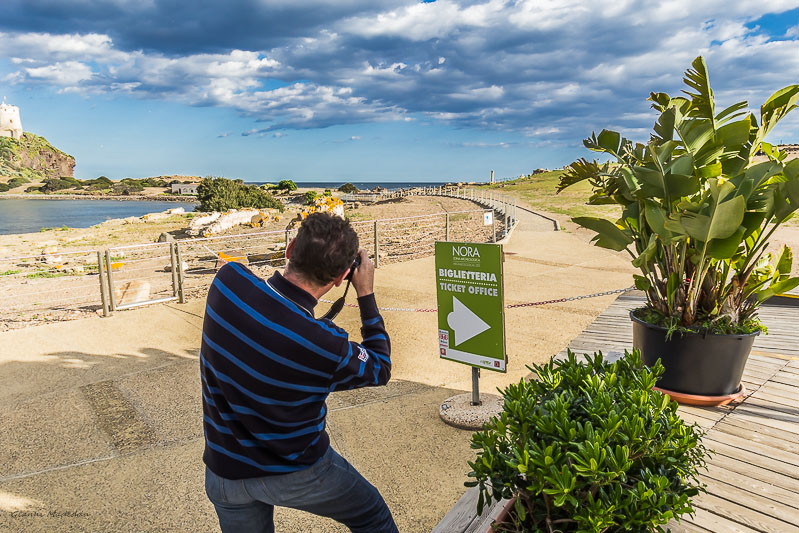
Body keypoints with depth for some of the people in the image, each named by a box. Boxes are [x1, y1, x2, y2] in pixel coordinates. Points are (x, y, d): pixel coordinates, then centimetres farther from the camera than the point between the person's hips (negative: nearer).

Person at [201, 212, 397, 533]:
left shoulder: (227, 280, -23)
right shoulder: (327, 347, -33)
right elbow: (379, 369, -10)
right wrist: (366, 294, -7)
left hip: (226, 472, 5)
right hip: (297, 474, -4)